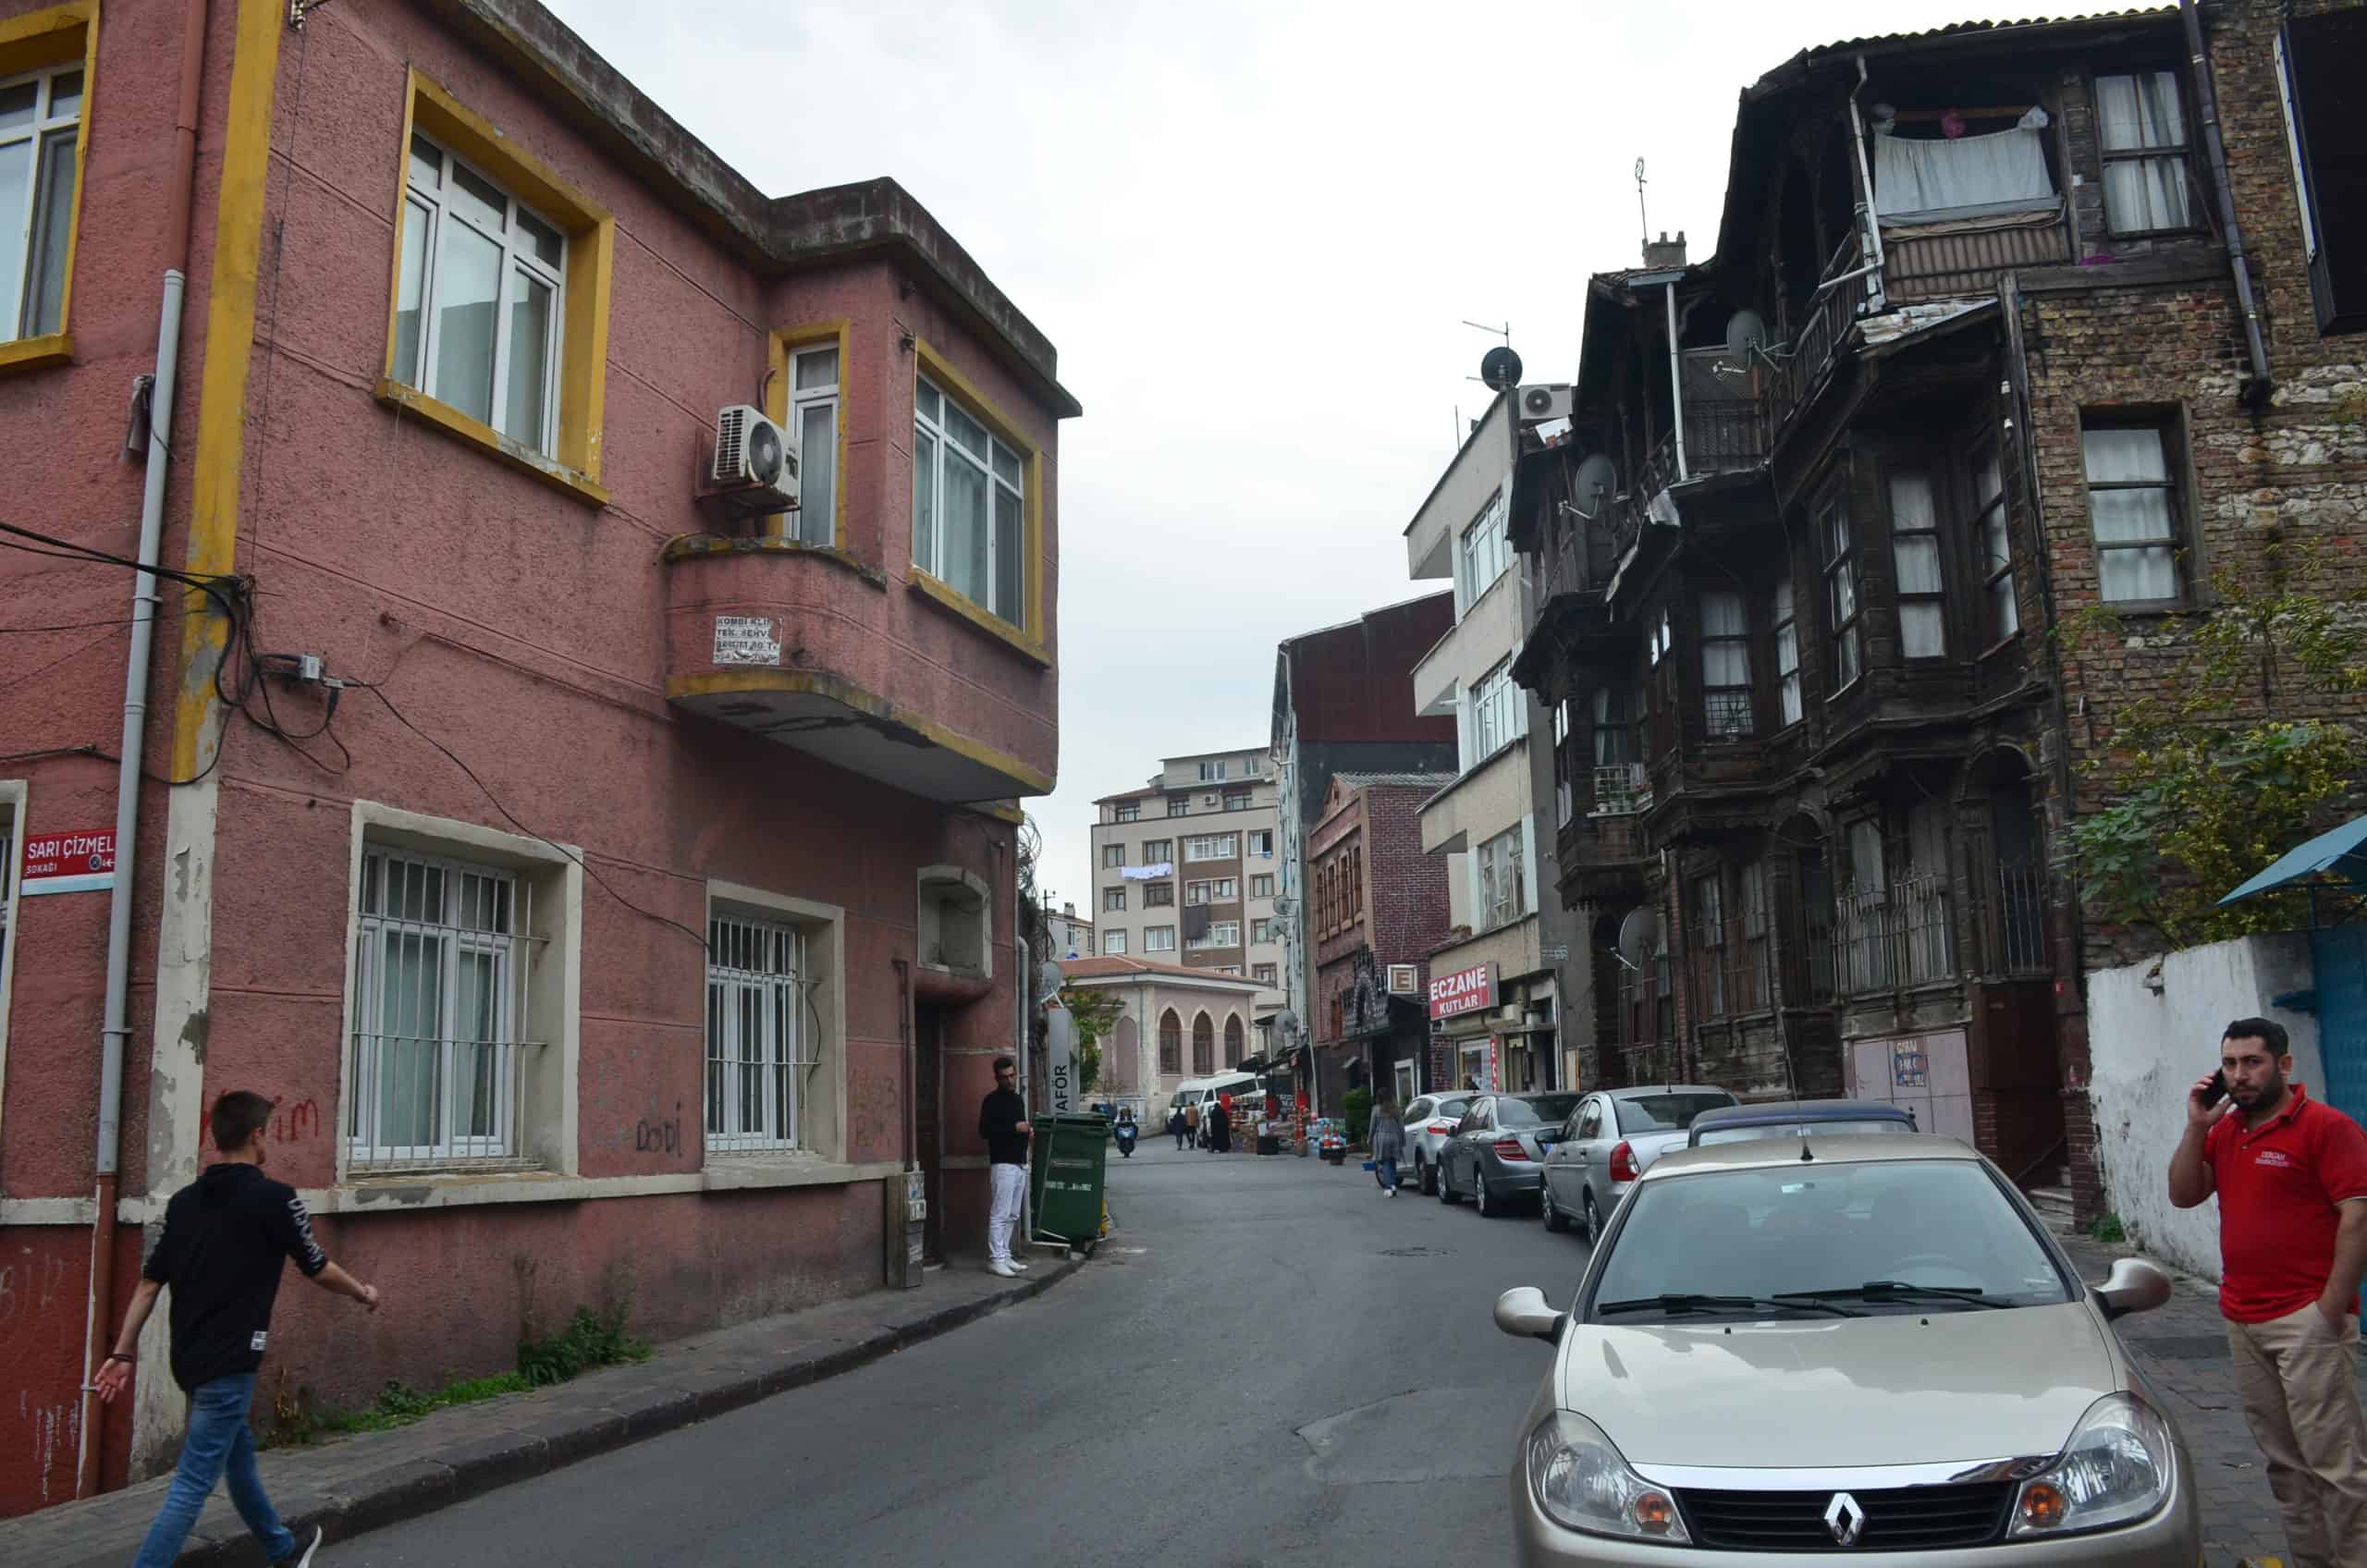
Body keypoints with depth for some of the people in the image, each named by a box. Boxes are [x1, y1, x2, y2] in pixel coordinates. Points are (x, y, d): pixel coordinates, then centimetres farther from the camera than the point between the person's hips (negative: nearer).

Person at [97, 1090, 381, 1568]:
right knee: (193, 1483, -3)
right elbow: (318, 1270, -3)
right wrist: (364, 1293, 14)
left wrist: (124, 1353, 10)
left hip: (190, 1357, 8)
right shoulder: (273, 1199, -13)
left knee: (239, 1453, 23)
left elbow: (149, 1283, 5)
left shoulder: (184, 1201, 5)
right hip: (228, 1363, -8)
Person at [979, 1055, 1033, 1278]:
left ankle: (1005, 1255, 15)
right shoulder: (992, 1101, -7)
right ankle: (996, 1259, -7)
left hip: (1020, 1163, 8)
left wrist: (1029, 1128, 9)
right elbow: (985, 1131, -15)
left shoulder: (1018, 1099, 18)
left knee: (1012, 1215, 10)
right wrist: (1015, 1128, -20)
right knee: (1000, 1214, -9)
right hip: (1003, 1164, -8)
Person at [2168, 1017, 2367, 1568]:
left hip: (2306, 1320, -7)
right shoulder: (2224, 1129, 14)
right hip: (2243, 1320, 7)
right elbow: (2182, 1194, 10)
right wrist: (2197, 1126, -1)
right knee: (2284, 1461, 12)